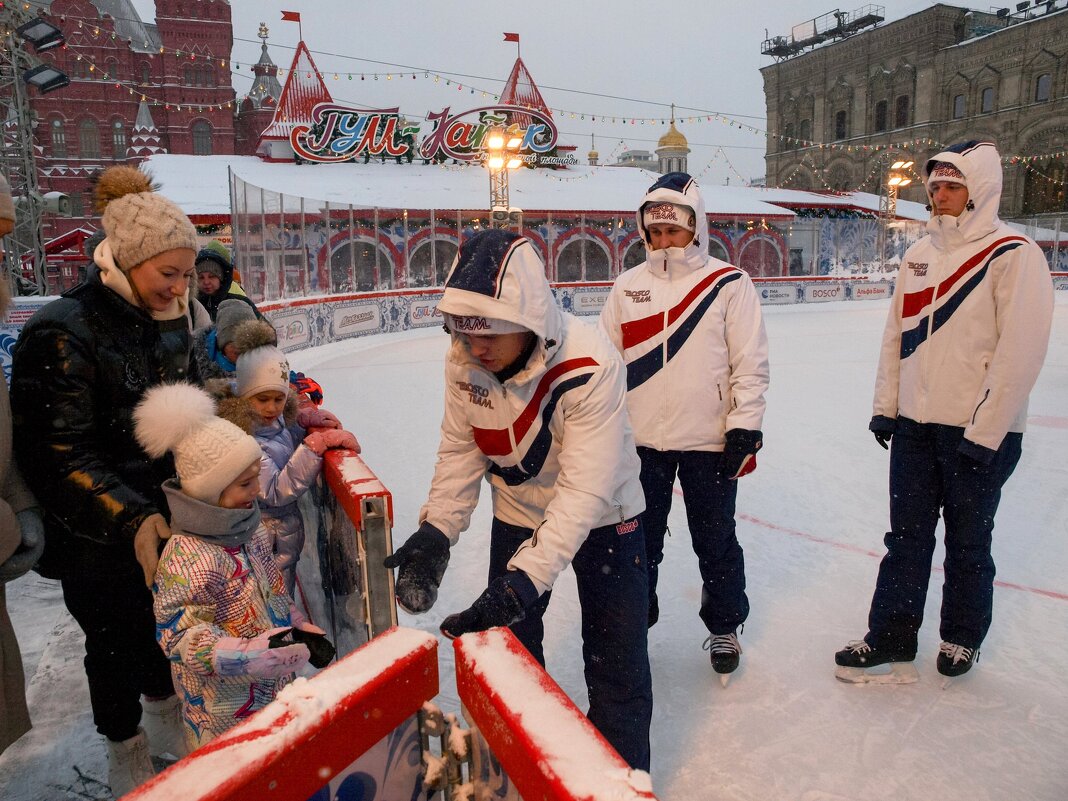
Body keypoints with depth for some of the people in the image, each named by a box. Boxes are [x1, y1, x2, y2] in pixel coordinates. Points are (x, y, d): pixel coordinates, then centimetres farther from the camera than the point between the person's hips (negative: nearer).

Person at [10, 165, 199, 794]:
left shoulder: (167, 323, 1)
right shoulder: (62, 335, -22)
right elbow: (57, 456, -25)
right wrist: (129, 519, -33)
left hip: (162, 517, 6)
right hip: (95, 537, -6)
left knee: (162, 624, 21)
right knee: (114, 642, 14)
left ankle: (163, 714, 48)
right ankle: (125, 749, 39)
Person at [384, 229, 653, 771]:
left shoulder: (589, 365, -35)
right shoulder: (464, 360, -19)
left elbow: (584, 488, -37)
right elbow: (460, 450, -8)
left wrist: (525, 579, -43)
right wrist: (435, 531, -21)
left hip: (602, 519, -4)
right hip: (517, 513, 5)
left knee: (616, 663, 2)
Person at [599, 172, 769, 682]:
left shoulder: (730, 284, -5)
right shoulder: (627, 287, 4)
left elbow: (750, 363, -5)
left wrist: (744, 429, -10)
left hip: (708, 441, -2)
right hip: (640, 441, 3)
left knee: (715, 542, 13)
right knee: (638, 541, 14)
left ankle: (724, 628, 34)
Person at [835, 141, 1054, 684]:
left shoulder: (1013, 255, -11)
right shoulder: (918, 255, 8)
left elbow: (1020, 351, -16)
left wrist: (984, 432, -17)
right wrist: (885, 407, 8)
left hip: (979, 432, -5)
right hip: (914, 424, 5)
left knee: (968, 543, 11)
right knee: (906, 536, 11)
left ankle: (962, 638, 31)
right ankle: (890, 639, 21)